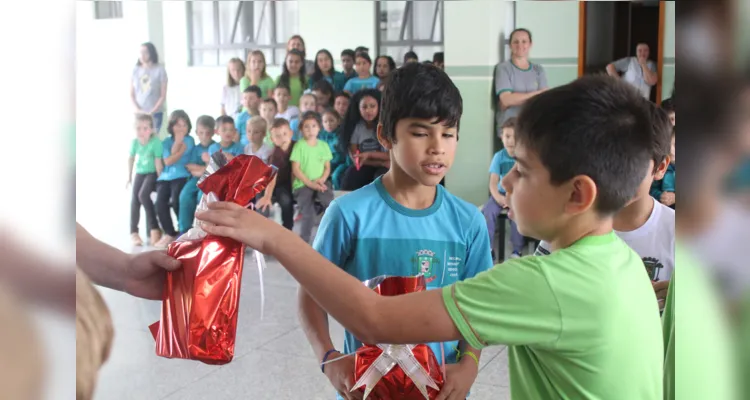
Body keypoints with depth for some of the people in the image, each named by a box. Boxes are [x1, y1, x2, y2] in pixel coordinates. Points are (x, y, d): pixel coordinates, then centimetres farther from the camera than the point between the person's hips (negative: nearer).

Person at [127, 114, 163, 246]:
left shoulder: (155, 142, -23)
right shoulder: (134, 142, -7)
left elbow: (158, 162, -19)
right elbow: (131, 159, 9)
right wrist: (129, 177, 16)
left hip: (152, 173, -5)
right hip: (140, 173, 5)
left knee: (143, 195, -25)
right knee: (135, 198, -10)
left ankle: (154, 228, -15)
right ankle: (133, 232, -8)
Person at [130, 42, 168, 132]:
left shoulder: (160, 70, -1)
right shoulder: (135, 70, 7)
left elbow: (163, 96, -2)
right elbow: (131, 94, 9)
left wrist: (151, 112, -10)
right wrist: (137, 110, -6)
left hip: (155, 113, -2)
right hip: (139, 114, 3)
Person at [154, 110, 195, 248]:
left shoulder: (189, 140, 10)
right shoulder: (166, 142, 17)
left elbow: (175, 153, -3)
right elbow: (167, 161, 1)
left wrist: (179, 140, 5)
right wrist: (180, 150, -3)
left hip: (181, 176, -3)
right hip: (165, 177, 3)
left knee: (175, 201, -29)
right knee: (160, 202, -23)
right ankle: (170, 233, -9)